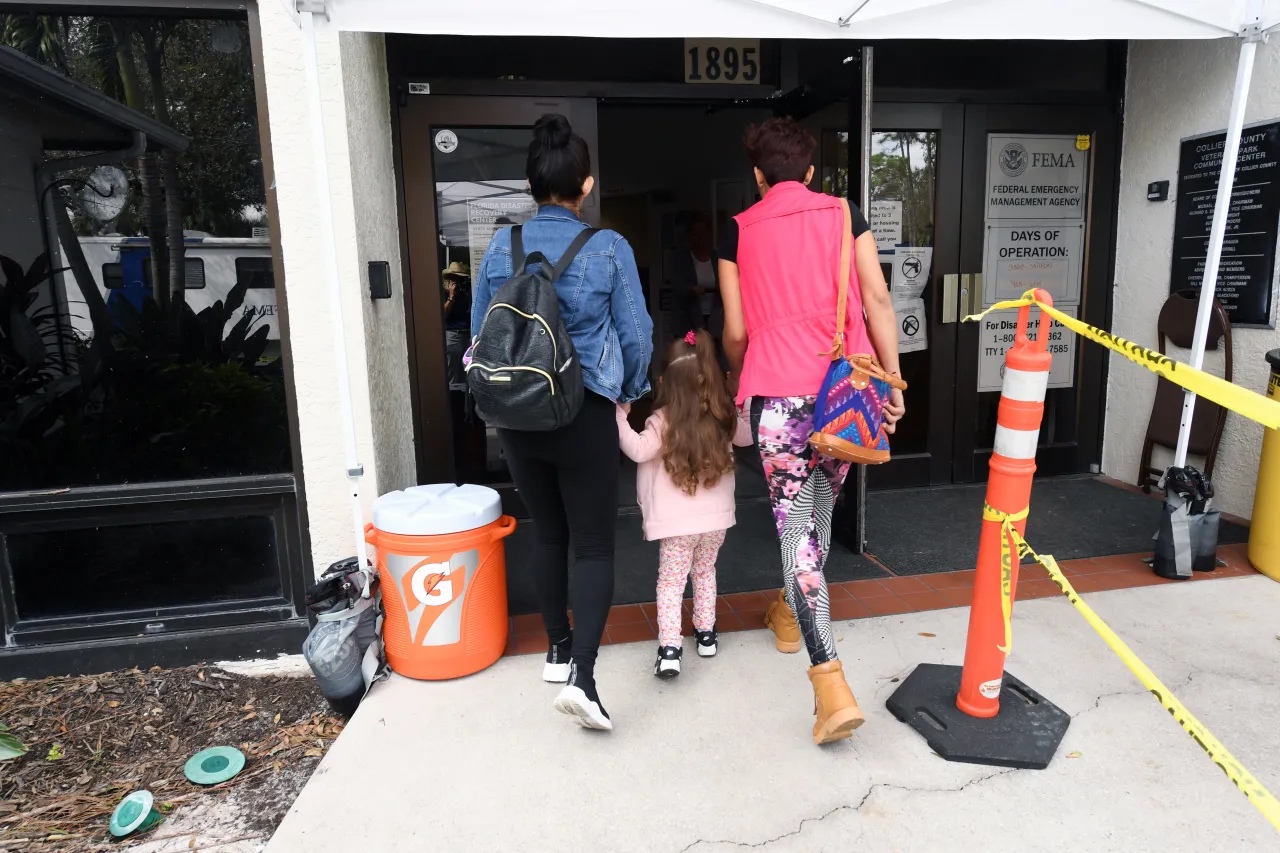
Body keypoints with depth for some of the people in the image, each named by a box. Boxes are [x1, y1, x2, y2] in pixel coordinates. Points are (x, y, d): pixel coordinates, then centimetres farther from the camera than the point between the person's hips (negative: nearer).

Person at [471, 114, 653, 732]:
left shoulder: (500, 248, 0)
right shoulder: (610, 249, -8)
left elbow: (480, 336, 7)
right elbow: (636, 336, -4)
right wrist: (628, 394, 14)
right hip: (587, 415, -3)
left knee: (547, 534, 19)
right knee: (593, 545, 5)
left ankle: (558, 648, 33)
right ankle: (581, 673, -5)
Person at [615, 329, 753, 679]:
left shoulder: (663, 420, -14)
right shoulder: (725, 417, 0)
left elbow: (639, 450, -20)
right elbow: (747, 436, 18)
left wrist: (620, 415, -15)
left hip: (677, 522, -4)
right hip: (717, 517, 4)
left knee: (671, 581, 4)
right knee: (705, 572, 24)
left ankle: (669, 649, -5)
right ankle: (705, 633, 33)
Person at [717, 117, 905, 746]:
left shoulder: (739, 230, 5)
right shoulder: (843, 214, 8)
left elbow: (735, 331, 4)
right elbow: (878, 303, 0)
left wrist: (736, 382, 23)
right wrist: (893, 382, 5)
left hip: (781, 391, -3)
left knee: (794, 524, -1)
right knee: (821, 506, 22)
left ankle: (831, 684, -8)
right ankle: (792, 613, 45)